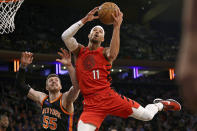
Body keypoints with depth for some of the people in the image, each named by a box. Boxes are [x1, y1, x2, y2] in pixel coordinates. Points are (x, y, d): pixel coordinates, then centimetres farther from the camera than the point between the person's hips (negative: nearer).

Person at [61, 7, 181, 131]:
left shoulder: (104, 52, 6)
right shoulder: (79, 51, 11)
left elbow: (113, 54, -21)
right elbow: (65, 36, -7)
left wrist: (117, 27, -22)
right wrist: (85, 19, -9)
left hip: (108, 96, -1)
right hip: (91, 104, 1)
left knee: (147, 115, 0)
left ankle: (159, 104, 34)